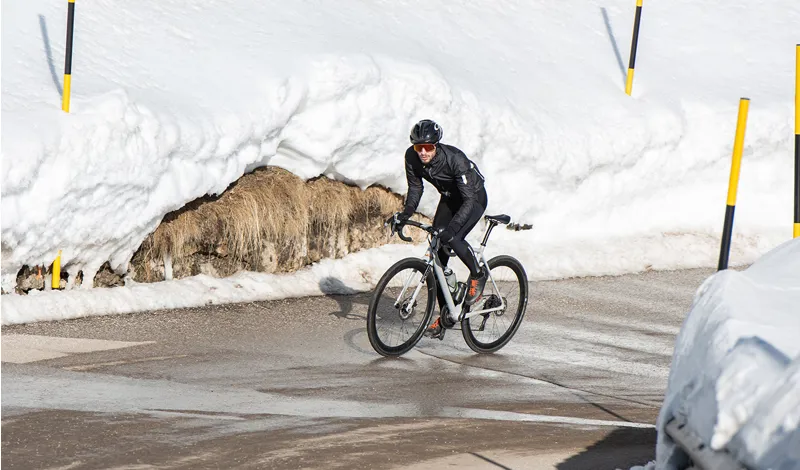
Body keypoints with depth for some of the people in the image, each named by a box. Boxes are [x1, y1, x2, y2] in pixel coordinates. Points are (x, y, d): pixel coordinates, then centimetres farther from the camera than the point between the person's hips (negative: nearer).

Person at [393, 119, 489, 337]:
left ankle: (478, 274, -4)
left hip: (474, 198, -6)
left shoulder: (455, 159, -35)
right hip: (449, 199, 6)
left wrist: (452, 227, -49)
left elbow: (469, 199, -37)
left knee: (451, 237, -31)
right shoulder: (412, 157, -19)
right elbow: (415, 188, -7)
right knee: (437, 254, -3)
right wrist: (406, 212, -24)